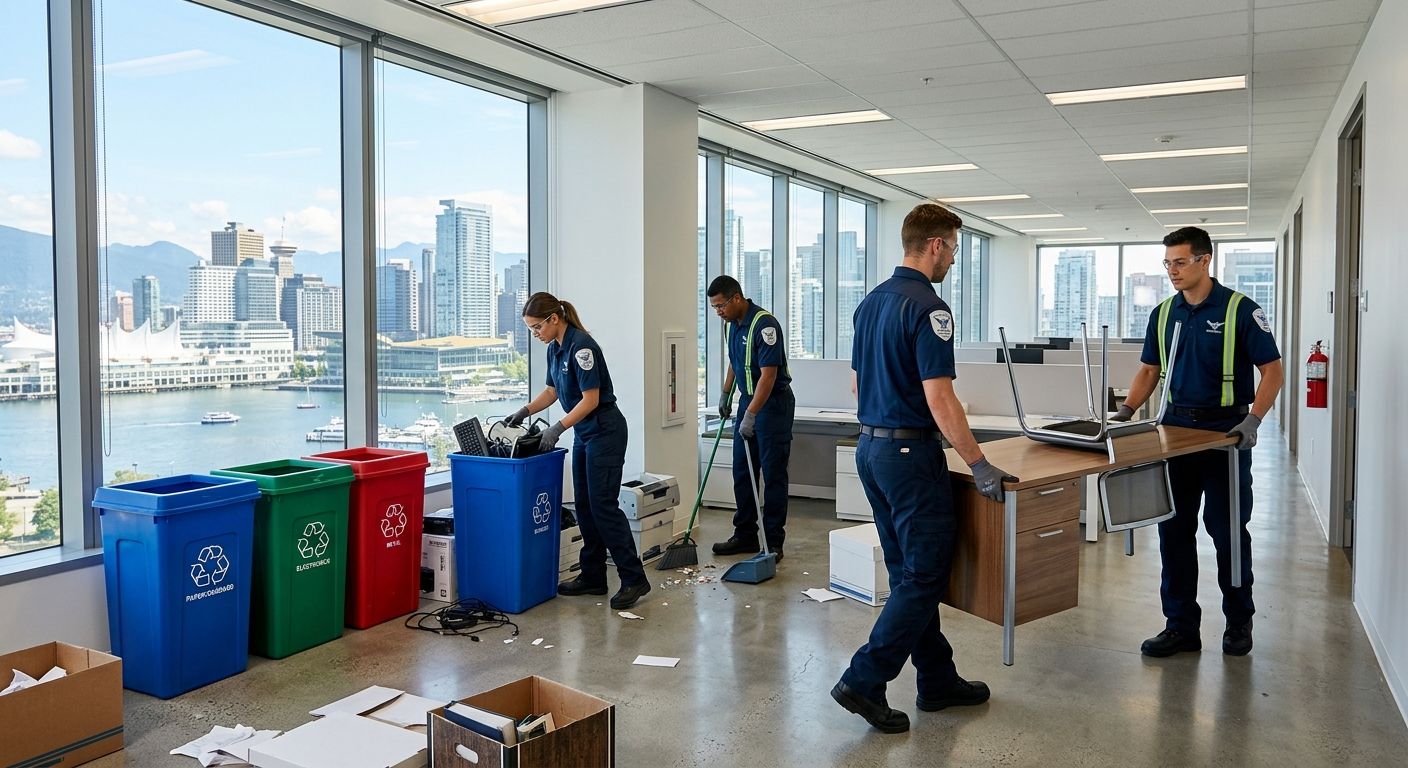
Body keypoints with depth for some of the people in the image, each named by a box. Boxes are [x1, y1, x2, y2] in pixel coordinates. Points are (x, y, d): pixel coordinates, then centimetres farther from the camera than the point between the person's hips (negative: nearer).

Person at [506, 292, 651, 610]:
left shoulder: (581, 345, -20)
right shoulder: (554, 348, 8)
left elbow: (591, 399, -22)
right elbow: (552, 390, 20)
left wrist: (558, 428, -23)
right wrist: (524, 412, 8)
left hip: (605, 431, -10)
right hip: (584, 433, 10)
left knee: (603, 505, -10)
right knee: (584, 505, 10)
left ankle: (634, 579, -4)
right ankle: (593, 577, 18)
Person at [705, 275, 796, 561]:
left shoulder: (765, 324, -22)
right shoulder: (735, 323, 6)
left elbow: (768, 375, -26)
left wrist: (751, 415, -28)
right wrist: (726, 393, 22)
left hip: (774, 403, -9)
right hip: (748, 400, 9)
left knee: (773, 474, -3)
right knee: (742, 472, 10)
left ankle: (773, 542, 3)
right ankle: (745, 535, 18)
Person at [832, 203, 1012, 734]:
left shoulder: (870, 303, 11)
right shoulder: (927, 308, -16)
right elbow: (939, 399, -21)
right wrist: (979, 466, -16)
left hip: (870, 448, 9)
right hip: (911, 453, -9)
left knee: (909, 572, 14)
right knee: (924, 575, 0)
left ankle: (937, 680, 25)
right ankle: (865, 681, 0)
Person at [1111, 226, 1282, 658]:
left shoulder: (1239, 310, -7)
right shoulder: (1163, 314, 8)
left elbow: (1271, 369, -8)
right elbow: (1150, 369, 13)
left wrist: (1252, 420, -20)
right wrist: (1128, 409, -3)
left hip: (1226, 431, -5)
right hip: (1176, 426, 5)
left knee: (1227, 530, 4)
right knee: (1174, 530, 5)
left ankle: (1239, 622, 22)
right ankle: (1181, 625, 13)